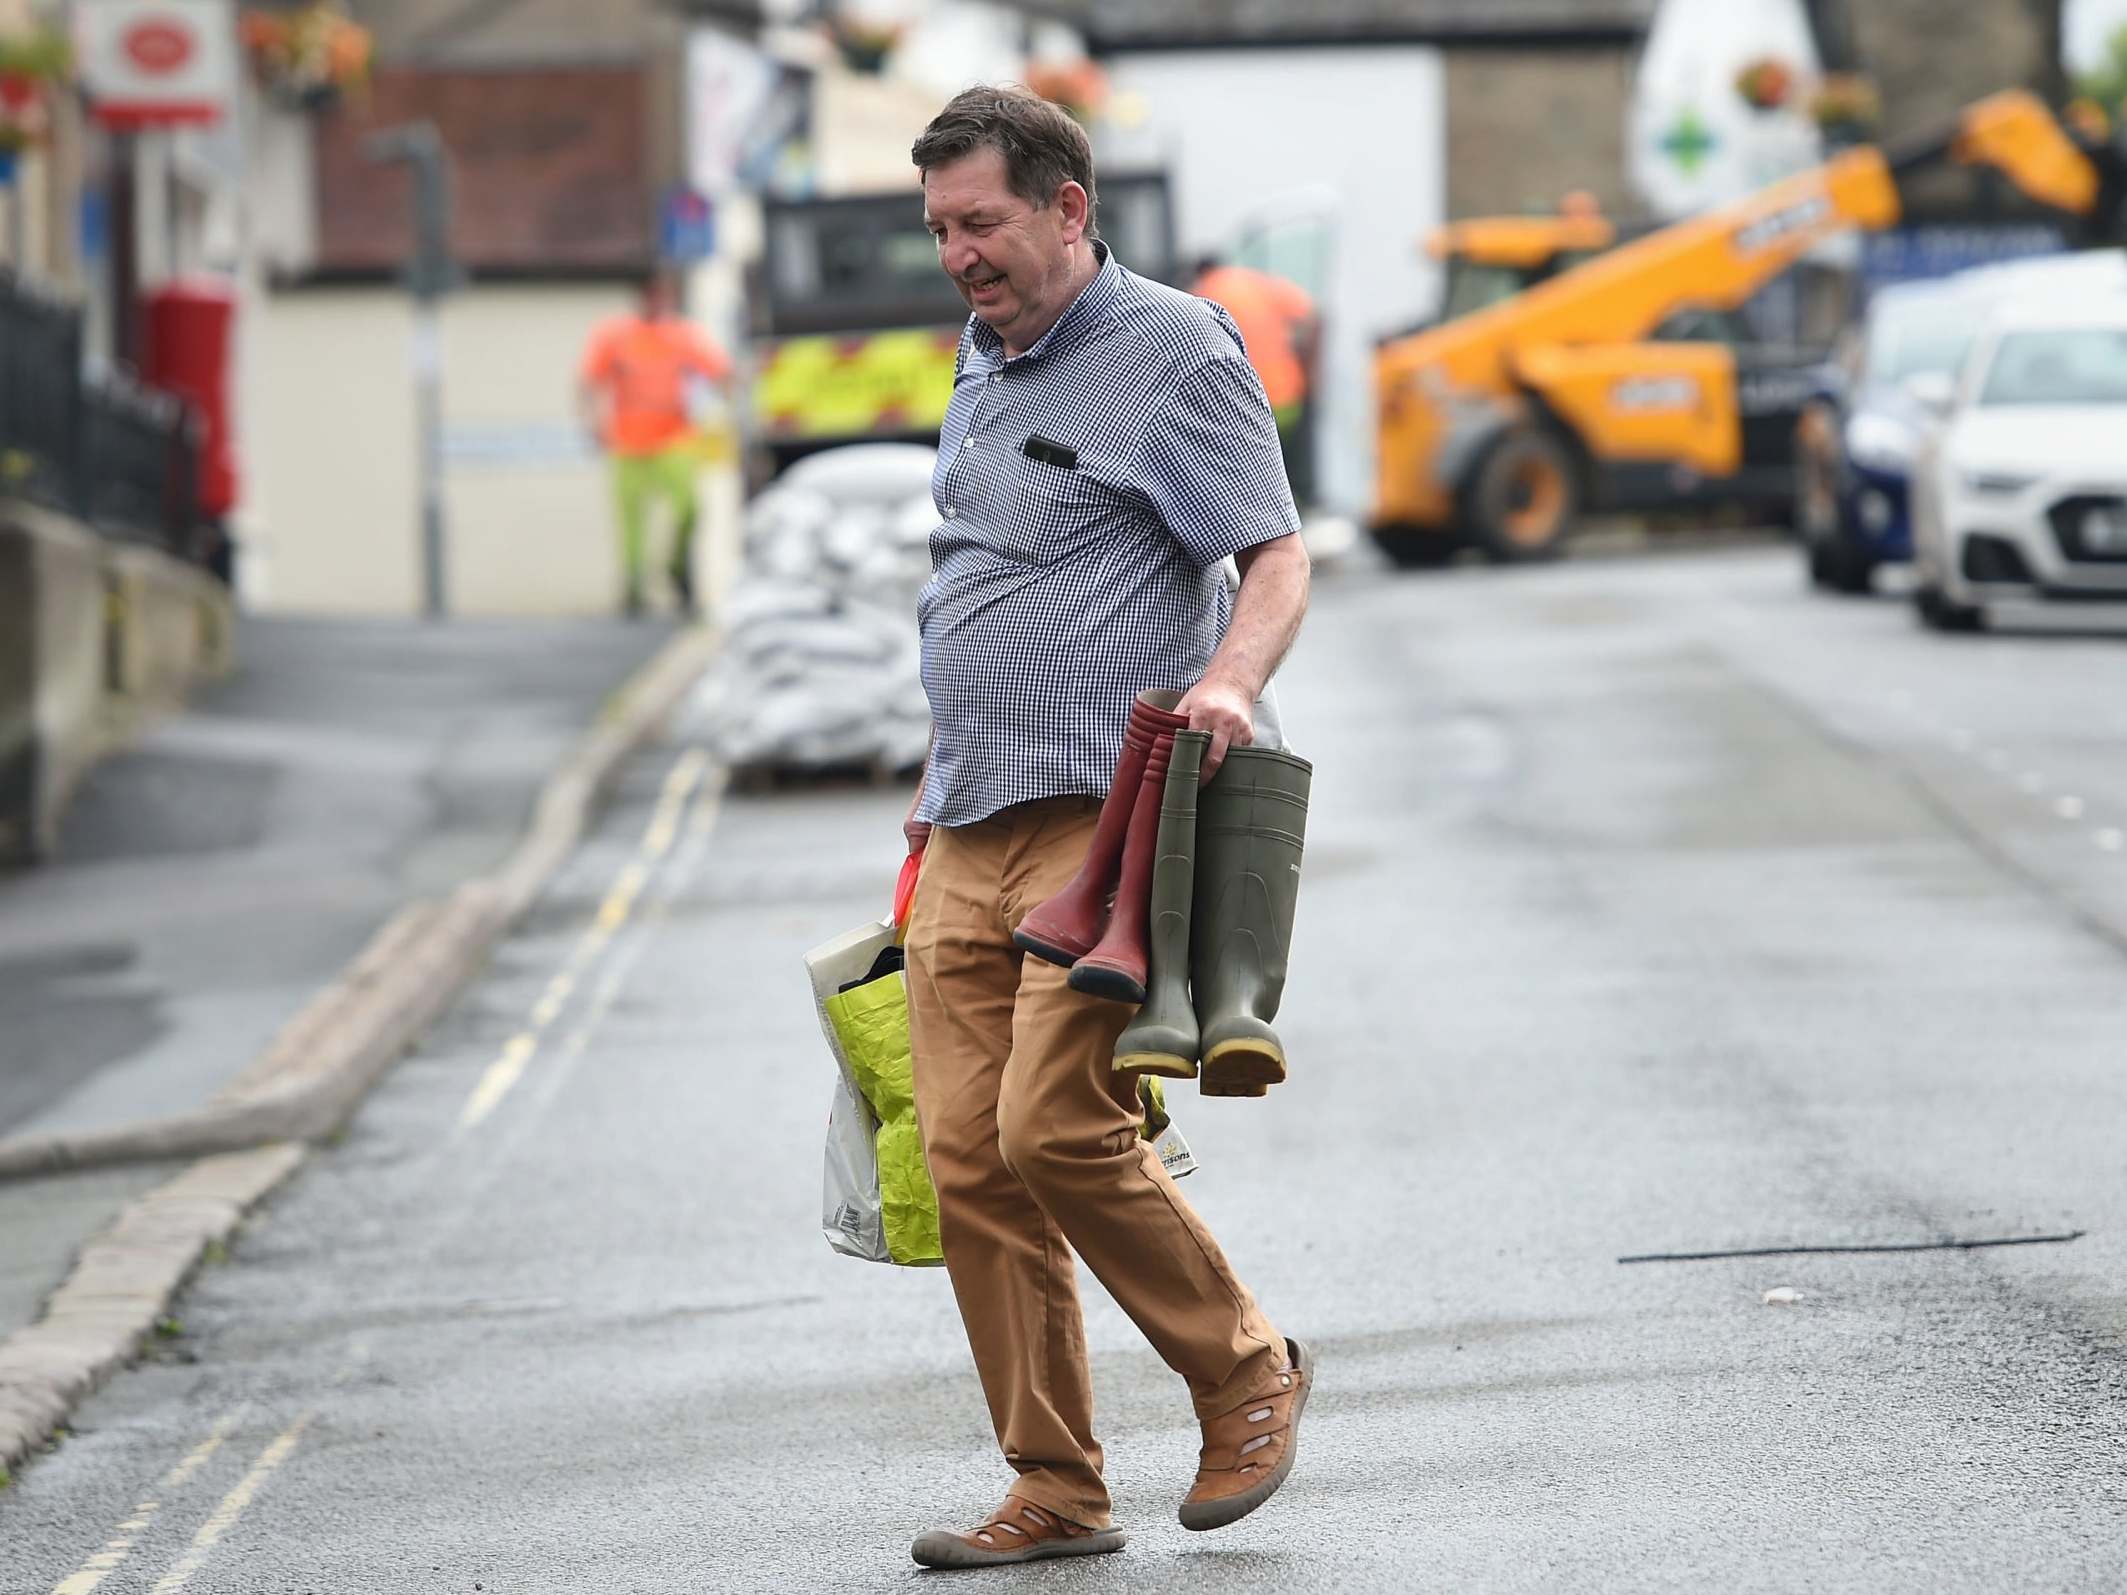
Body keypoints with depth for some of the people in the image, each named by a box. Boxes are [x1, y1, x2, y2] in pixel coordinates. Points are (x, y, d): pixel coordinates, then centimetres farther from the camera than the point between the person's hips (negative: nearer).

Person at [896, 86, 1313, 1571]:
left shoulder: (1176, 351, -5)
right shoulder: (985, 365, 20)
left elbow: (1275, 560, -11)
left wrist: (1231, 679, -29)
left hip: (1108, 813, -8)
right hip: (970, 833, 8)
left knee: (1057, 1127, -18)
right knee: (969, 1157, 0)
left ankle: (1248, 1371, 4)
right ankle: (1056, 1492, 6)